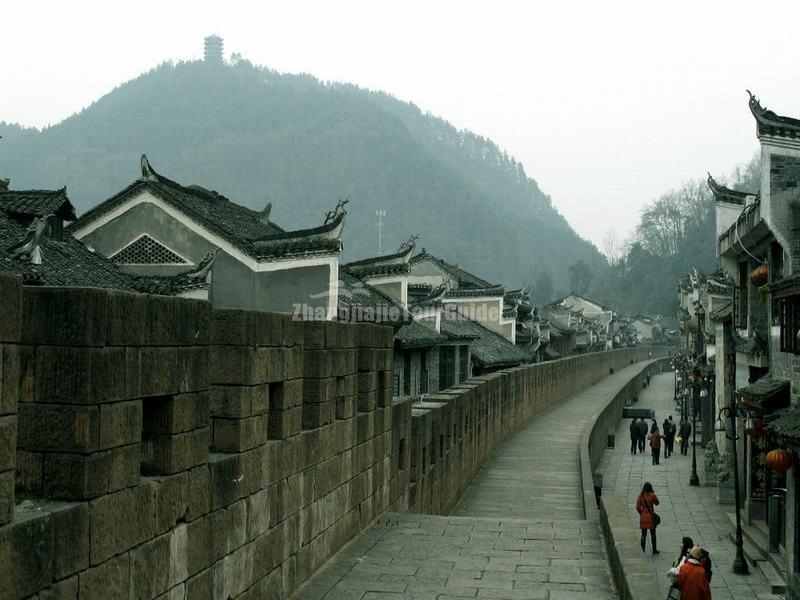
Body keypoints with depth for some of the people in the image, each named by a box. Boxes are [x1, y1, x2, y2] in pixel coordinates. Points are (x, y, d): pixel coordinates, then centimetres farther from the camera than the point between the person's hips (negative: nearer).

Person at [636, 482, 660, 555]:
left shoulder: (640, 496, -6)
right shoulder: (652, 495, -11)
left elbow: (638, 507, -4)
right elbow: (656, 502, 6)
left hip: (643, 517, 2)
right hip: (651, 516, -1)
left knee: (643, 534, 7)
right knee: (653, 534, 12)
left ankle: (642, 551, 4)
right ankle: (654, 550, 20)